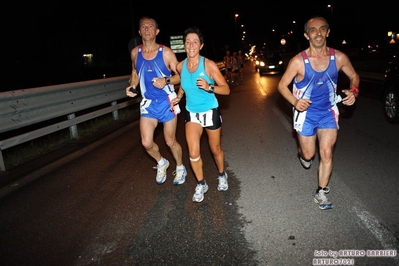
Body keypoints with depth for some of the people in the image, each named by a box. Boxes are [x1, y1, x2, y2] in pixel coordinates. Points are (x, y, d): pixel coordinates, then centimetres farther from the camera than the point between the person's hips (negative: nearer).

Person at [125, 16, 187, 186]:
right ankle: (162, 163, 28)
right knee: (146, 143, -4)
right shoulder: (135, 52, 1)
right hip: (148, 103, 3)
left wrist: (166, 80, -24)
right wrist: (132, 86, 2)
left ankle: (180, 168, 34)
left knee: (170, 142, 7)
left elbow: (180, 76, -6)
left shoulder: (166, 52, -10)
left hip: (167, 102, -3)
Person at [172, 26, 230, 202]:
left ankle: (222, 176, 43)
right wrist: (178, 97, 5)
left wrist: (209, 87, -31)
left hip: (210, 112, -2)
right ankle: (201, 185, 18)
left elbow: (226, 89, -15)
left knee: (215, 149, 14)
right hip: (191, 113, 3)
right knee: (193, 153, -5)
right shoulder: (180, 66, -4)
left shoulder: (209, 65, -17)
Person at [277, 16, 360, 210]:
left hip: (328, 112, 2)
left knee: (326, 152, -3)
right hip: (306, 113, -1)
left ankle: (321, 193, 13)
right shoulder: (298, 61, -17)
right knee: (309, 155, 9)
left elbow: (354, 76, 7)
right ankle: (302, 152, 48)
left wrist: (354, 91, -14)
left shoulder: (339, 57, -9)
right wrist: (294, 101, -27)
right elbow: (282, 85, -9)